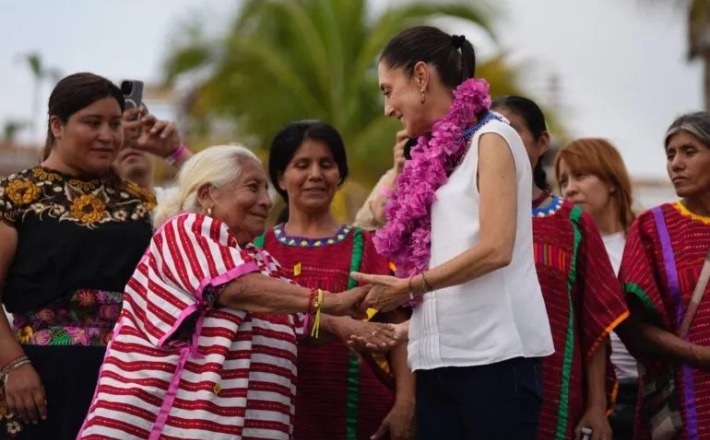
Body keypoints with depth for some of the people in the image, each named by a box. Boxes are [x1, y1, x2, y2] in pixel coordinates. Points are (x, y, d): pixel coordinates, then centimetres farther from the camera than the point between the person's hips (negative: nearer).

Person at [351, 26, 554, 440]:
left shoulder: (491, 139, -2)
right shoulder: (436, 155, 19)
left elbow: (496, 249, -13)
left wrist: (409, 285, -11)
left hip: (493, 352, -7)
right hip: (439, 356, 7)